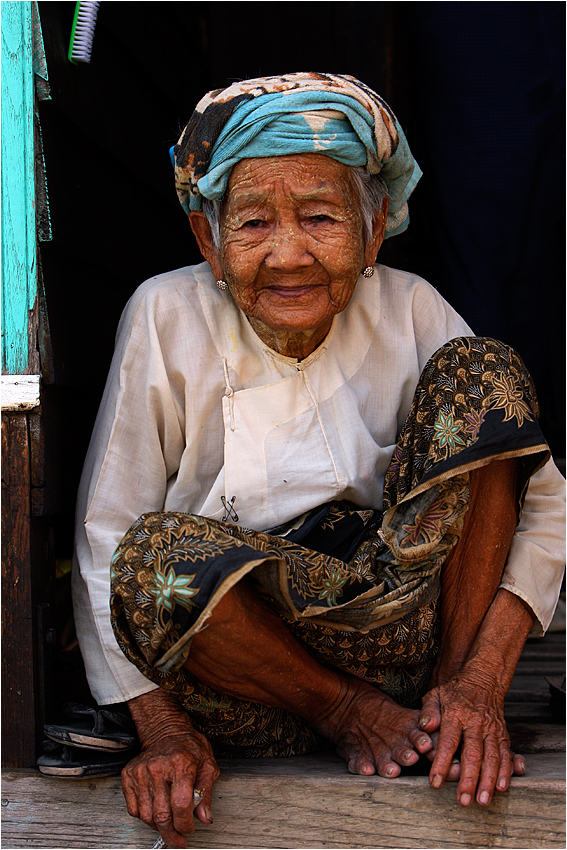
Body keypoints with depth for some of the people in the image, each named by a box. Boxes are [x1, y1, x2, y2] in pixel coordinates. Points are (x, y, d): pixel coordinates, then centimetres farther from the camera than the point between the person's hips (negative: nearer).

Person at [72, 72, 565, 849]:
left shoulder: (409, 311, -2)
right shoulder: (169, 317, -7)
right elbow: (105, 541, -8)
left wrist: (482, 682, -17)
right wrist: (162, 729, -18)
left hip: (397, 625, 2)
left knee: (481, 374, -13)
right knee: (155, 553, -34)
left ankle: (448, 695, -11)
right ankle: (351, 713, -8)